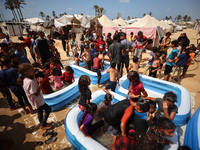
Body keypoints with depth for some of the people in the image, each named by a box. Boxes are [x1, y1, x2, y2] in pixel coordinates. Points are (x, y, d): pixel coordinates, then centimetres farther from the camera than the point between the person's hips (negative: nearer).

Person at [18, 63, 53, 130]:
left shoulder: (26, 79, -2)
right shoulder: (30, 82, -33)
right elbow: (37, 93, -28)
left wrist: (37, 81, -9)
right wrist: (40, 83, -31)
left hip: (36, 100, 9)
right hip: (37, 101, -9)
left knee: (39, 111, 24)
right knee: (48, 109, 6)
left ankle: (42, 123, 45)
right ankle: (43, 125, 21)